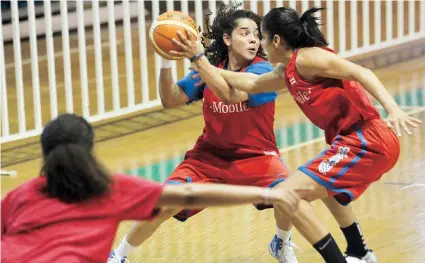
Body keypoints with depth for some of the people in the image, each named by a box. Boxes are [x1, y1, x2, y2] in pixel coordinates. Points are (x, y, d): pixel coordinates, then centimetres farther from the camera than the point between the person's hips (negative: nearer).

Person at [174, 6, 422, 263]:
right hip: (363, 143, 10)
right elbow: (249, 83, 31)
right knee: (323, 185, 38)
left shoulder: (306, 57, -8)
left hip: (366, 142, -10)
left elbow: (361, 73, -18)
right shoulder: (287, 73, 19)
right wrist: (199, 59, 34)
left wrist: (393, 109, -31)